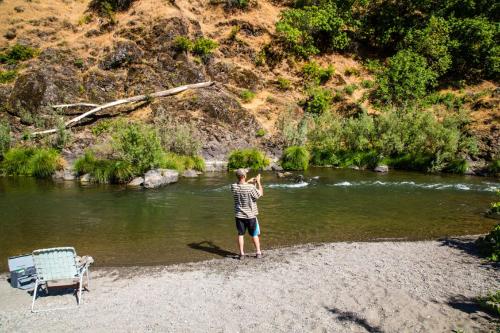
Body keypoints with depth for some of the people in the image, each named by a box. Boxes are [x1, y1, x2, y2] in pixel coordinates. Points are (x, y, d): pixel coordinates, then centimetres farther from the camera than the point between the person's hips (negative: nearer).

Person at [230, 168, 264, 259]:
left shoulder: (233, 187, -9)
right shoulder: (251, 187, -23)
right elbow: (260, 194, -7)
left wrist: (248, 182, 14)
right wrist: (258, 182, 0)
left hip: (239, 215, 3)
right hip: (250, 215, -2)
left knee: (240, 234, 11)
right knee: (254, 235, 12)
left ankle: (241, 254, 14)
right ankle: (258, 253, 19)